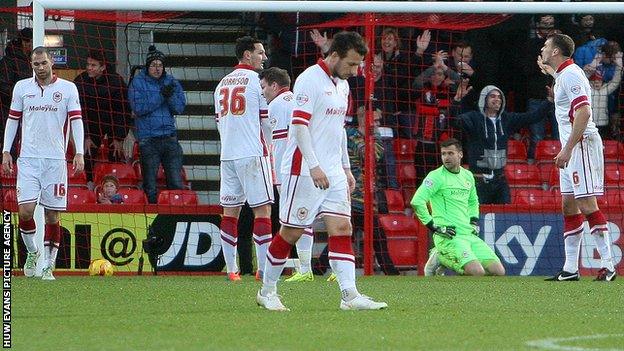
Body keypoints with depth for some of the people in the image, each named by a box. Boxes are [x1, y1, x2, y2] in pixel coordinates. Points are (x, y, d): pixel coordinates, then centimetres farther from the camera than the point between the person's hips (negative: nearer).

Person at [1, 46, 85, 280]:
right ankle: (32, 251, 13)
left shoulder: (68, 88, 3)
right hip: (28, 159, 1)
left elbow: (76, 120, 0)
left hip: (56, 160, -1)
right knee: (25, 210, -12)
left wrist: (79, 153, -10)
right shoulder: (21, 87, 8)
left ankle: (48, 266, 8)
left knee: (52, 215, 0)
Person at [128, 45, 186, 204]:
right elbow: (138, 108, -11)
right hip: (148, 139, -3)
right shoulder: (138, 83, 1)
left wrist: (171, 96, -15)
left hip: (169, 136, 3)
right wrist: (161, 96, -17)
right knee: (150, 186, 0)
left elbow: (180, 108, 5)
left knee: (176, 183, 0)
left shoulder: (171, 82, 11)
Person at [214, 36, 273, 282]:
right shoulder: (256, 80, -4)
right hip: (253, 153, -6)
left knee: (230, 210, 7)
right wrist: (268, 145, 16)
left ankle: (231, 269, 5)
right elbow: (268, 121, -2)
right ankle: (263, 269, -11)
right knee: (262, 208, -5)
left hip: (227, 155, 6)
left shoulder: (223, 83, 15)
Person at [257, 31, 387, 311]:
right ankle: (267, 291, 13)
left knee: (341, 228, -4)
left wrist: (346, 168, 22)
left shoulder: (342, 85, 15)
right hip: (304, 171, -8)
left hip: (333, 172, 8)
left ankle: (350, 295, -11)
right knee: (291, 232, -1)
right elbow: (299, 125, -19)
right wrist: (314, 166, -25)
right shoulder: (310, 80, -13)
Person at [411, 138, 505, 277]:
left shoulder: (468, 176, 16)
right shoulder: (436, 176, -6)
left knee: (499, 272, -4)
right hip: (449, 237, -7)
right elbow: (417, 202, -16)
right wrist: (434, 227, -15)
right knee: (477, 272, -27)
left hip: (469, 235, 7)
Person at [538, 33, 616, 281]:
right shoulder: (563, 74, 18)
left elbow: (584, 112, -24)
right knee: (569, 206, 8)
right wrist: (549, 70, 48)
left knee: (587, 204, -13)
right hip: (571, 149, 10)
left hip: (582, 144, -10)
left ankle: (608, 264, -13)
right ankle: (570, 269, 9)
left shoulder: (571, 75, -13)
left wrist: (568, 149, -27)